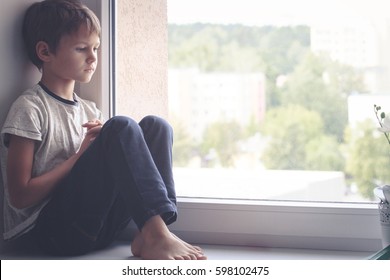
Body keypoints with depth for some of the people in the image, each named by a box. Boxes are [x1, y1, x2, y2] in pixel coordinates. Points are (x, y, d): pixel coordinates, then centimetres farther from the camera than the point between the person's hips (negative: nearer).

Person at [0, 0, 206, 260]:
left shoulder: (89, 110, 18)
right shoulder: (29, 108, -5)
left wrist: (106, 147, -6)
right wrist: (80, 156, -10)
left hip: (96, 227, 7)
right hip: (54, 228, -7)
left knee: (155, 126, -4)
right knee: (121, 127, -23)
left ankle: (147, 237, -20)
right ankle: (157, 236, -29)